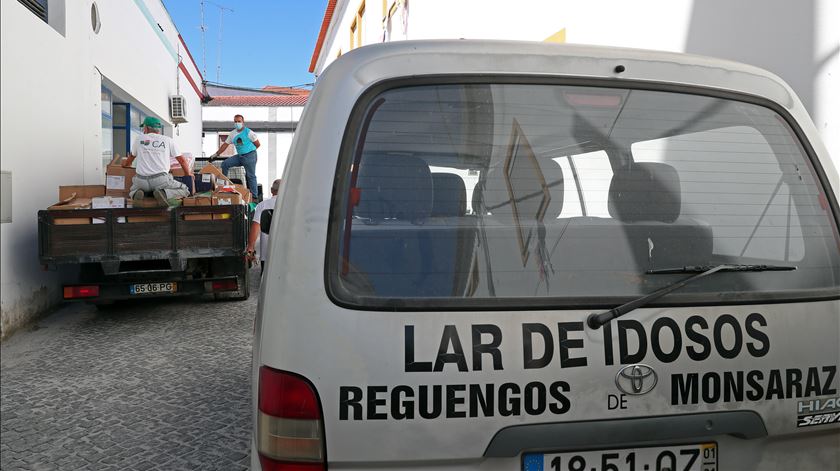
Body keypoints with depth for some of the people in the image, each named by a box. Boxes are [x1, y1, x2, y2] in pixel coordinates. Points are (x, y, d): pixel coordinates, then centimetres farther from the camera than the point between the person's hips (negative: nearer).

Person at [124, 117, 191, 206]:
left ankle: (137, 193, -6)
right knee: (185, 191, 10)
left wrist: (125, 164, 54)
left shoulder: (139, 139, 15)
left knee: (131, 192, 32)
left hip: (141, 180, 3)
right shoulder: (168, 140, 9)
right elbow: (182, 161, 13)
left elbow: (131, 157, 31)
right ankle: (164, 193, -18)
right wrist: (188, 174, 31)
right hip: (161, 180, -2)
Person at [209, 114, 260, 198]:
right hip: (239, 156, 6)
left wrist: (249, 150, 8)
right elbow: (225, 145, 16)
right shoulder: (233, 134, 11)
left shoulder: (249, 132, -7)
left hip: (250, 156, -6)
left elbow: (257, 144, -2)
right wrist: (216, 154, 15)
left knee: (250, 176, -5)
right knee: (225, 164, -6)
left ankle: (254, 196, 0)